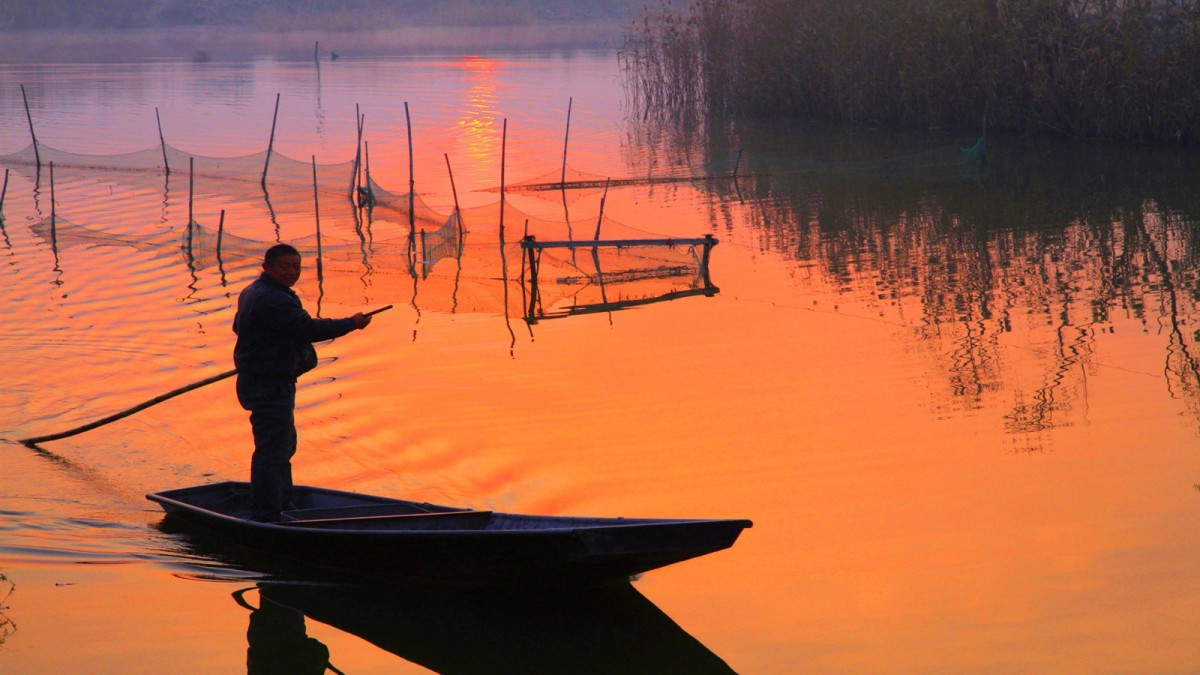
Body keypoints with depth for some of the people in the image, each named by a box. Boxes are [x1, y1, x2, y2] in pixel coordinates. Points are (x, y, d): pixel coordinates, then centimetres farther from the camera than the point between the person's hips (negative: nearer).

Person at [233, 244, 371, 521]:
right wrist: (352, 323, -18)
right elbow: (309, 329, -28)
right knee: (272, 450, -8)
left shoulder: (253, 293, 14)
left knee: (284, 445, 23)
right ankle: (264, 517, -4)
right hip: (270, 386, -12)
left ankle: (281, 505, 35)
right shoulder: (272, 300, -23)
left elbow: (239, 326, 29)